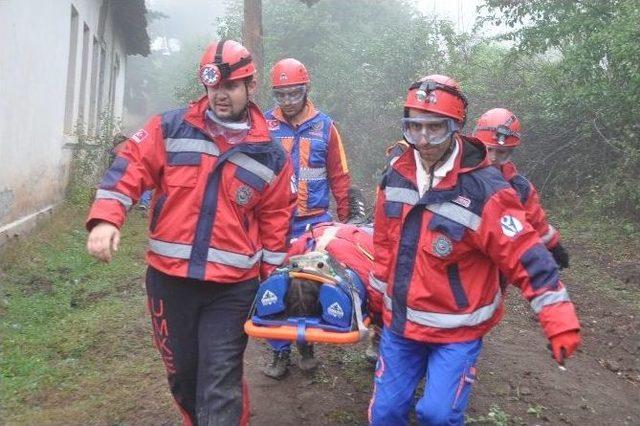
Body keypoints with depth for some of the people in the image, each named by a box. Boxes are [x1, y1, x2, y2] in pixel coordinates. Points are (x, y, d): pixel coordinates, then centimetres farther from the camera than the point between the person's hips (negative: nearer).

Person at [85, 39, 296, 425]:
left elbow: (276, 218, 7)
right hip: (169, 278, 2)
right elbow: (131, 166, -2)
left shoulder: (271, 155, 2)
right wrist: (106, 217, -18)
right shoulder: (171, 128, 0)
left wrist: (271, 278, 6)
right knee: (181, 373, 18)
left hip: (232, 287, -1)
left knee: (220, 385, -1)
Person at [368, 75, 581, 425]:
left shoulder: (483, 188, -20)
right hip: (400, 321, 5)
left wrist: (559, 319, -24)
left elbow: (525, 256, -20)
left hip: (458, 330, -4)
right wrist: (379, 292, 17)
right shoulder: (395, 176, -2)